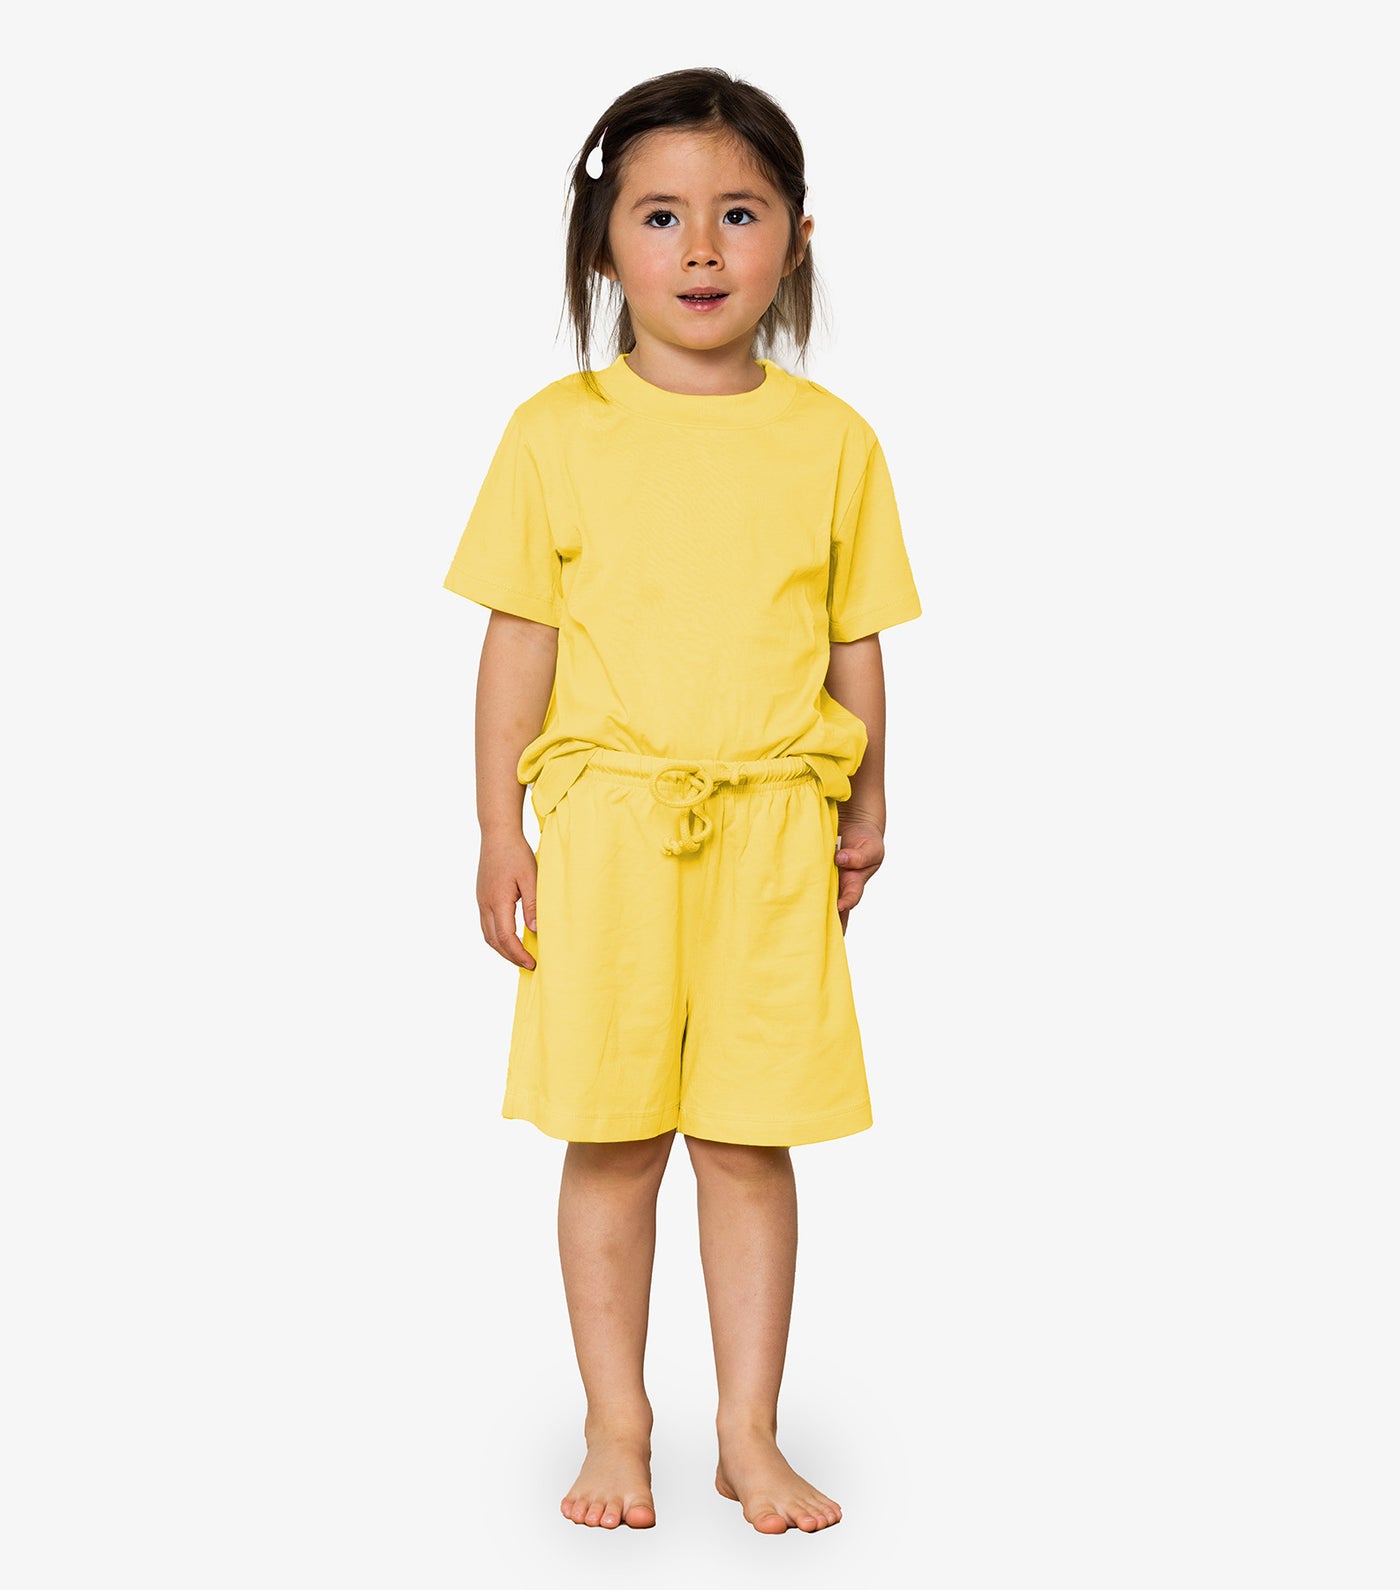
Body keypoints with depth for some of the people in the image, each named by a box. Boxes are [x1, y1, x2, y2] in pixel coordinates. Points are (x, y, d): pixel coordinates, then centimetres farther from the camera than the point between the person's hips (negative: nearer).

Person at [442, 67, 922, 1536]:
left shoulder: (830, 439, 3)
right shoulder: (557, 433, 0)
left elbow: (855, 645, 9)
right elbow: (519, 641, 0)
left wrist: (862, 815, 10)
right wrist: (499, 836, -2)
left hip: (773, 826, 1)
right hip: (608, 821, 0)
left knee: (749, 1138, 6)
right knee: (613, 1139, 6)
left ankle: (749, 1437, 20)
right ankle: (616, 1428, 22)